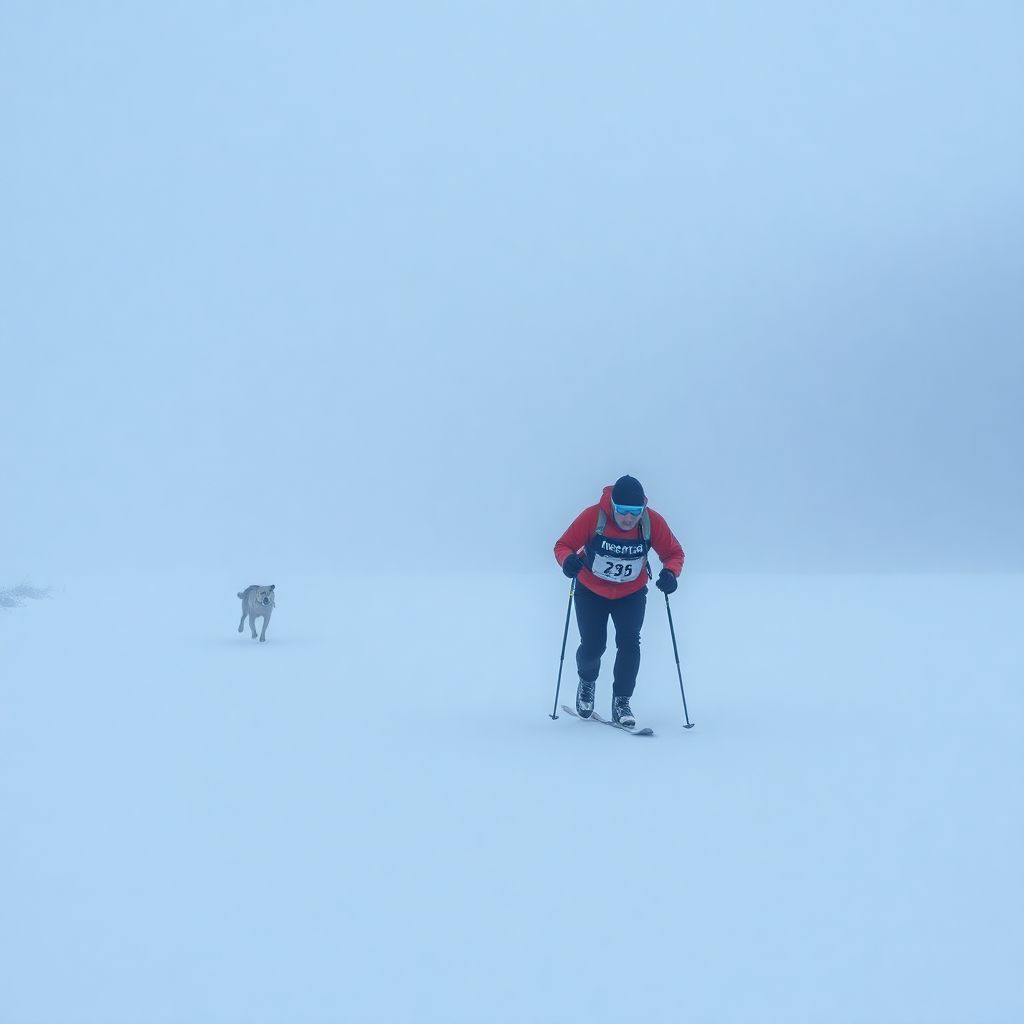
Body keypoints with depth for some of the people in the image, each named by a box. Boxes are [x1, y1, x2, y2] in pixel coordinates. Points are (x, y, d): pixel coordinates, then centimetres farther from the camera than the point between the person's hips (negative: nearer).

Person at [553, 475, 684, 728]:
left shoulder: (653, 522, -22)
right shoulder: (593, 517, -27)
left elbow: (674, 552, -10)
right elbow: (563, 545, -20)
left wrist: (670, 573, -31)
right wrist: (568, 560, -43)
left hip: (631, 594, 1)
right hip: (591, 591, -1)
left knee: (629, 643, -14)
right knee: (592, 646, -1)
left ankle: (621, 702, 0)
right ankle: (587, 682, 33)